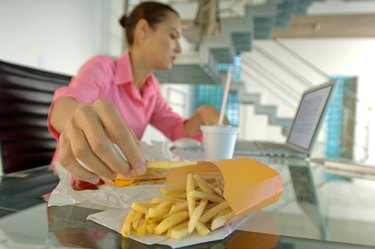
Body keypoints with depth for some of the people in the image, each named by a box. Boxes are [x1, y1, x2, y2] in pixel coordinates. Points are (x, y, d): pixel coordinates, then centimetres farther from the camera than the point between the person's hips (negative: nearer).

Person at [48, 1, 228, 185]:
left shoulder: (151, 87, 5)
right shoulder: (102, 67, -15)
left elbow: (179, 131, 4)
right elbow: (64, 104, -33)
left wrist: (201, 115, -17)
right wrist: (80, 119, -57)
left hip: (115, 182, 6)